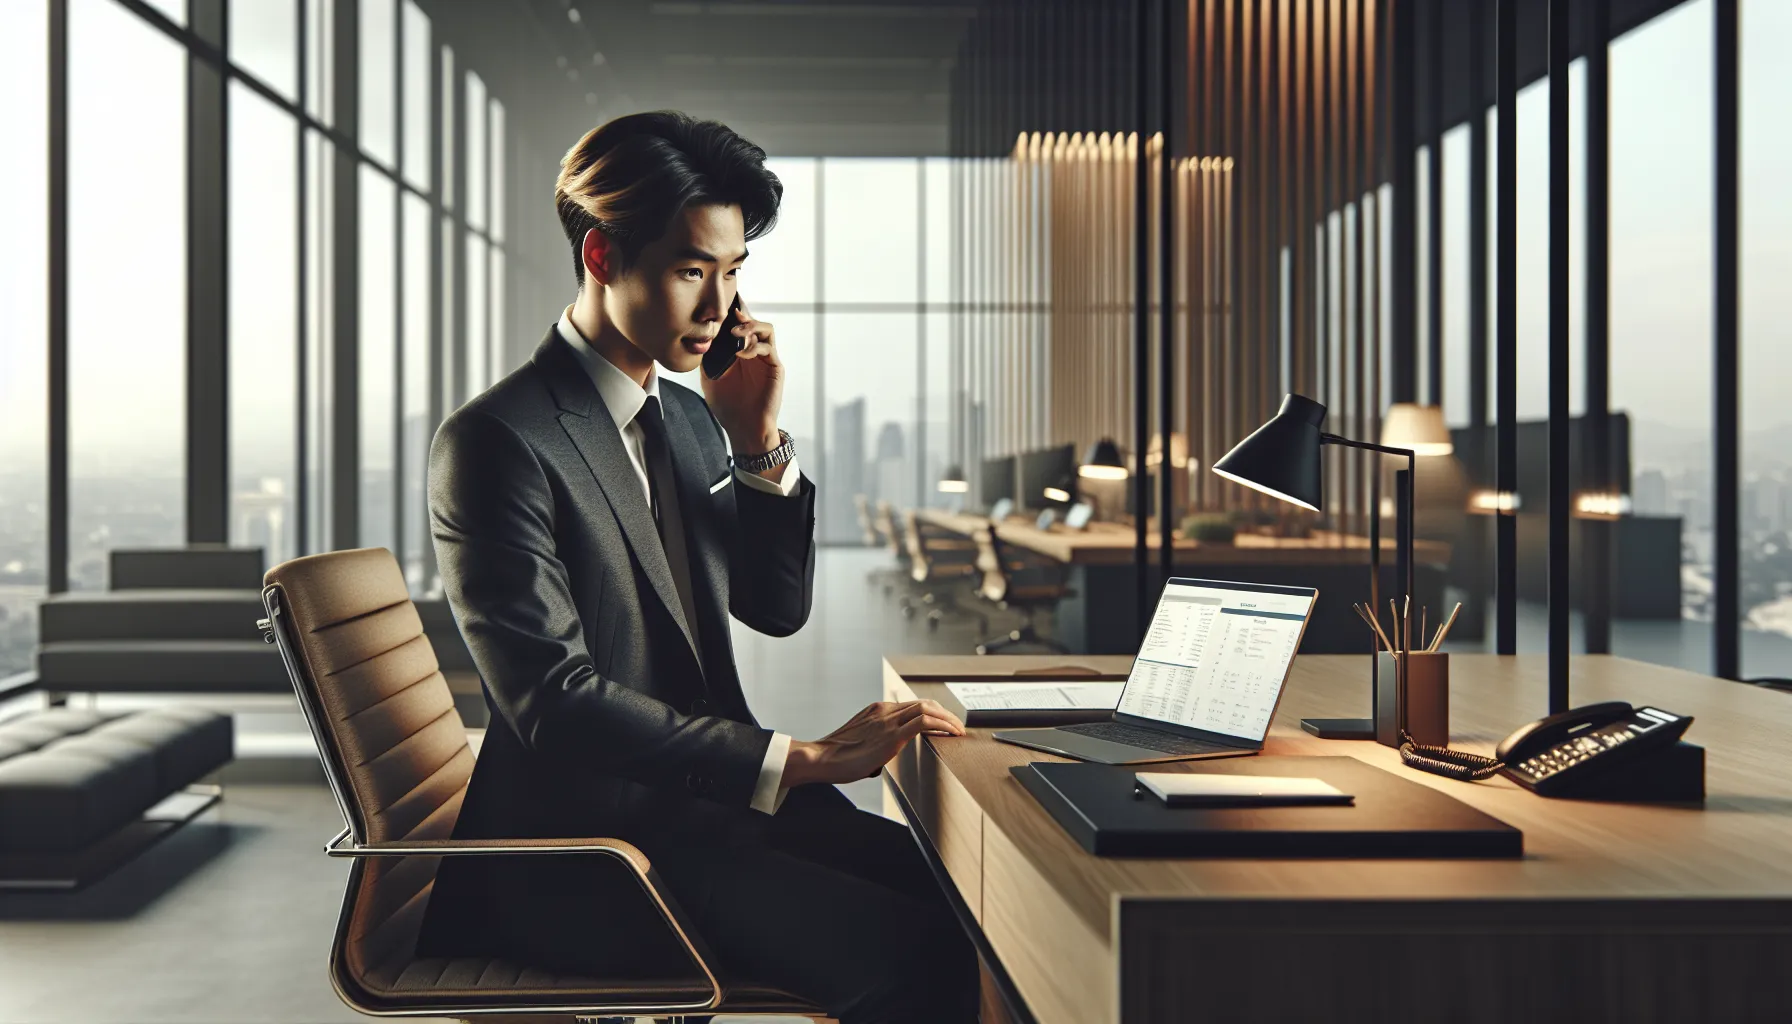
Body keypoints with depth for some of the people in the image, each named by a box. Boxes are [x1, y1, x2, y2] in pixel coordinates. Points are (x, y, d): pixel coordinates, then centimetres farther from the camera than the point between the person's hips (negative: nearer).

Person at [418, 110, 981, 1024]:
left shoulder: (689, 417, 12)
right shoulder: (494, 441, -14)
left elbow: (778, 607, 15)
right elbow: (555, 702, -21)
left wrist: (759, 439, 0)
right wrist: (800, 759, -23)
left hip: (703, 798, 8)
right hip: (577, 847, -8)